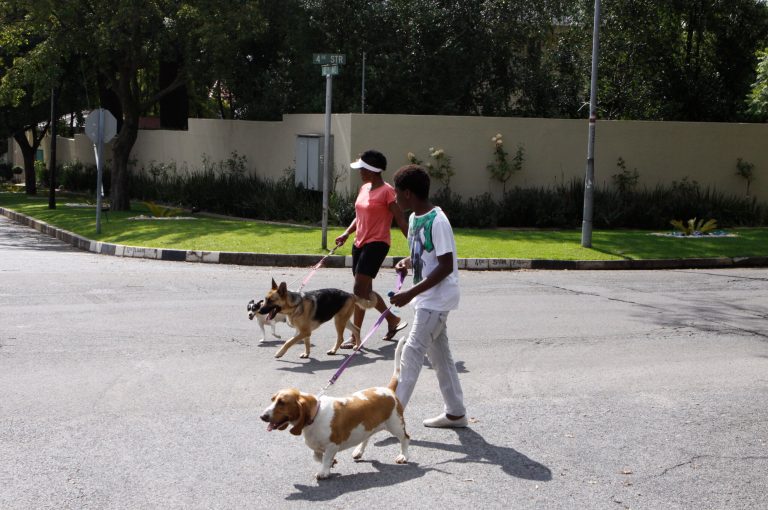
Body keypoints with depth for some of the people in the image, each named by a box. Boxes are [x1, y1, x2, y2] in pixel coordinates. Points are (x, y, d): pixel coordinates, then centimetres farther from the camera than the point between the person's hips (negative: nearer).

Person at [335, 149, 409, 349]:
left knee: (360, 290, -13)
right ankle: (393, 320, 33)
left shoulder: (387, 191, -12)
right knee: (365, 290, 14)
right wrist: (346, 233, 9)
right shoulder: (364, 188, 13)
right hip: (360, 243, 9)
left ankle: (355, 337, -9)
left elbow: (401, 220, -13)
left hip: (377, 244, -9)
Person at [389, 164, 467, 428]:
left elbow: (446, 266, -23)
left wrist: (411, 293, -25)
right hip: (427, 298, 10)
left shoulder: (437, 221, -21)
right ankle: (455, 412, 24)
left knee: (412, 352, -12)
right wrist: (408, 261, -2)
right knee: (439, 353, 14)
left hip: (437, 298, -10)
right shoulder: (415, 218, 7)